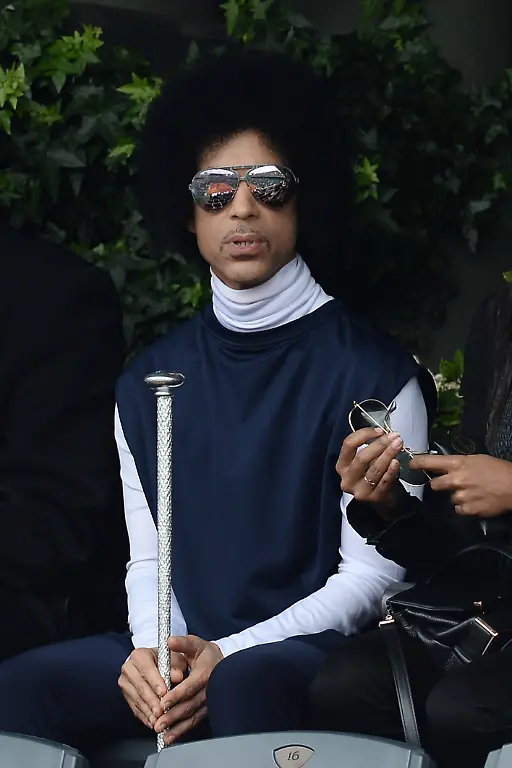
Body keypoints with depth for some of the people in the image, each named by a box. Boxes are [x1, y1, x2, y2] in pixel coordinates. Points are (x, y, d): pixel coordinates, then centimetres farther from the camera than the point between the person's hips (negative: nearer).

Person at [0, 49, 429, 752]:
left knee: (246, 683, -38)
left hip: (309, 648, -4)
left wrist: (228, 654, -16)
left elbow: (374, 571, -5)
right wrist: (150, 647, -9)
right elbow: (147, 558, 14)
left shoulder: (372, 372, -2)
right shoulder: (150, 380, 14)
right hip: (181, 645, 4)